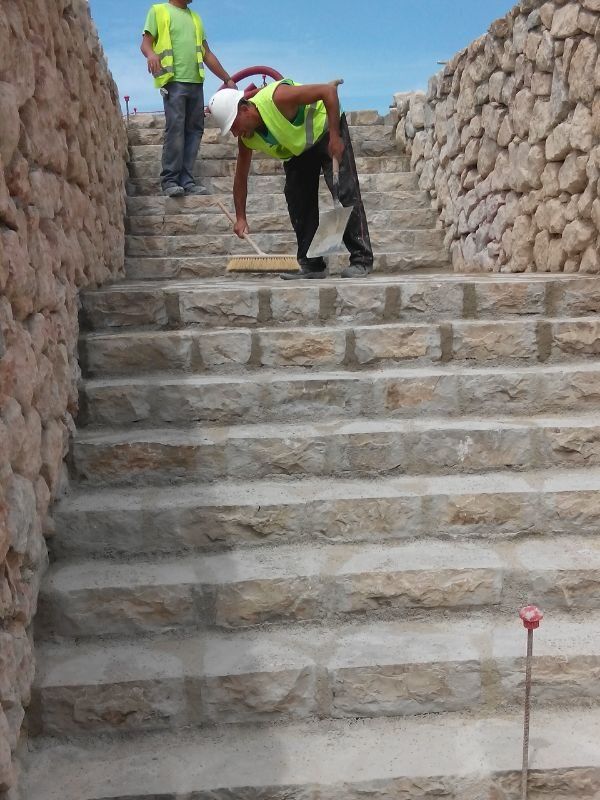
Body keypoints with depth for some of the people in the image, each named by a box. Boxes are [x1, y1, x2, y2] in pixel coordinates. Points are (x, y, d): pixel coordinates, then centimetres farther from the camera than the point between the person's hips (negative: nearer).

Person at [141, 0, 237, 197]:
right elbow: (146, 42, 1)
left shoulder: (195, 18, 25)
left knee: (194, 130, -1)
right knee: (175, 129, -14)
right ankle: (170, 180, -11)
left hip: (196, 82, 6)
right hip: (174, 80, -6)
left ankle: (186, 180, 0)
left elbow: (207, 53, 26)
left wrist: (227, 79, 22)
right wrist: (151, 54, -23)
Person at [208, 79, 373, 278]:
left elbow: (329, 90, -34)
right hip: (297, 148, 7)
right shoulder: (246, 138, -16)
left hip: (325, 129, -7)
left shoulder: (278, 98, -37)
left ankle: (362, 260, -13)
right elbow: (241, 178, -4)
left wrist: (334, 136, -36)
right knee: (298, 201, 0)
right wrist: (241, 218, -8)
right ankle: (311, 264, 8)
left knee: (345, 192, -15)